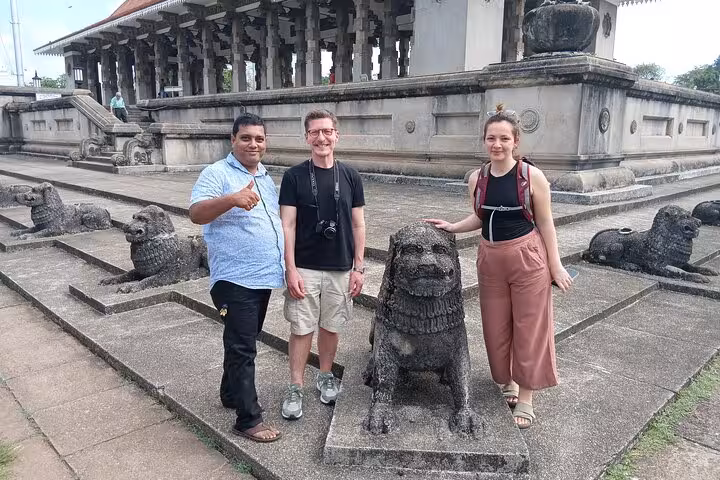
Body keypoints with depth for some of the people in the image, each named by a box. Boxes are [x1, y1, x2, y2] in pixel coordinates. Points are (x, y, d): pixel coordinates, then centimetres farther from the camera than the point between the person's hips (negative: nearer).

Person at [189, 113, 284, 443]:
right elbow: (196, 214, -23)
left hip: (264, 277, 8)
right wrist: (231, 199, -40)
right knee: (242, 348, -2)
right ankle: (248, 419, 8)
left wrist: (284, 262, 17)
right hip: (235, 279, -8)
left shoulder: (266, 177, 14)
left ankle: (231, 394, 38)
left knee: (243, 342, 20)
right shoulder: (217, 174, -10)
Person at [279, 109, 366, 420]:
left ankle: (326, 377, 33)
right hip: (304, 268, -2)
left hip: (341, 268, 2)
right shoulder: (294, 177, -3)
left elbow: (358, 225, 5)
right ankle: (295, 388, 18)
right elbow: (287, 226, -5)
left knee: (331, 326, 13)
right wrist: (291, 270, -12)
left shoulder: (350, 177, 2)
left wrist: (358, 267, 1)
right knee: (301, 328, 4)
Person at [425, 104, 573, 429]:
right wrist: (451, 227, 1)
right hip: (490, 259, 4)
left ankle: (525, 398, 22)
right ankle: (508, 383, 36)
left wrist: (556, 266, -5)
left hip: (528, 258, -4)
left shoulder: (532, 176, -10)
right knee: (496, 327, 13)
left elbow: (545, 223, -5)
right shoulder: (477, 178, 1)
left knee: (528, 328, 6)